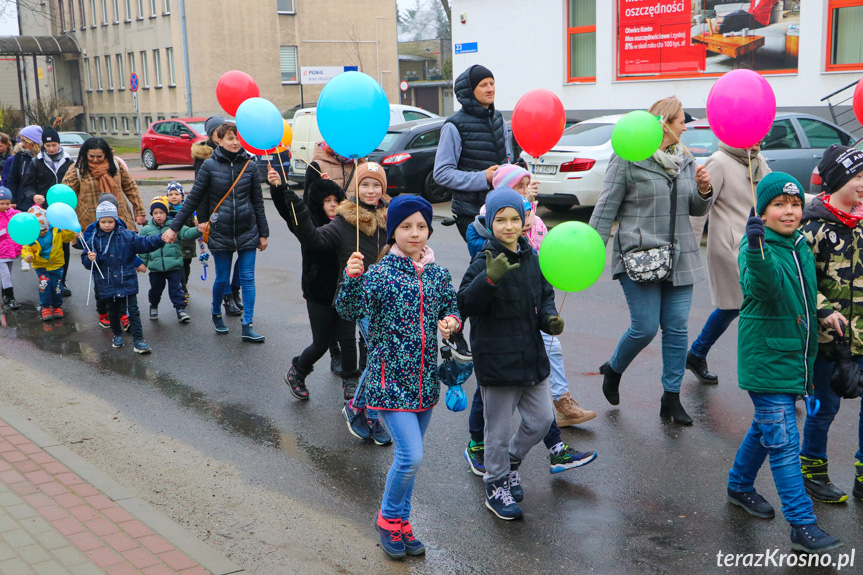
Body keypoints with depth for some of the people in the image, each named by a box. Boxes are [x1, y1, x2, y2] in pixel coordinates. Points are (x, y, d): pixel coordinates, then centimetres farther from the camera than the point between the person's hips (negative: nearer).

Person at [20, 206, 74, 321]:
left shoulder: (56, 230, -7)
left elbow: (68, 237, 1)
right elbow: (26, 250, -5)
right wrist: (28, 257, -26)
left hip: (56, 264, 1)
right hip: (41, 266, -1)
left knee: (56, 285, -1)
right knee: (44, 283, -19)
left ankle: (57, 307, 24)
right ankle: (45, 307, -1)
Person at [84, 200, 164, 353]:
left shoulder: (127, 236, -3)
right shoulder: (94, 239, 0)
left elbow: (144, 243, -7)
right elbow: (85, 260, 3)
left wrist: (161, 239, -22)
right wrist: (90, 259, -21)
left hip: (127, 282, -1)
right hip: (107, 285, 1)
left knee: (133, 311, 0)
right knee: (113, 312, 17)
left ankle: (139, 340, 3)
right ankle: (117, 335, 37)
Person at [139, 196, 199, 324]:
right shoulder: (146, 230, 4)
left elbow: (186, 233, -12)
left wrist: (198, 230, -31)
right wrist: (141, 264, 9)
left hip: (174, 266, -2)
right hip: (155, 268, 2)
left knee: (176, 289, -2)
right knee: (155, 289, 16)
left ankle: (181, 310, 7)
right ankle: (153, 306, 40)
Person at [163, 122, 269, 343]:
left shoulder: (249, 165, 1)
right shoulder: (210, 165, -4)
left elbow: (258, 202, 7)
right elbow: (193, 199, 0)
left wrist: (263, 233, 8)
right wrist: (174, 227, -1)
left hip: (247, 232, 1)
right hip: (220, 232, -1)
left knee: (248, 279, 1)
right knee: (222, 279, 7)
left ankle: (248, 326, 7)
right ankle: (216, 314, 34)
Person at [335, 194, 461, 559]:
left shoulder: (438, 275, 5)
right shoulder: (380, 273, -11)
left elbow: (452, 308, 18)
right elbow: (350, 311, -22)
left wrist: (452, 322, -4)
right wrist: (351, 278, -39)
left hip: (425, 381, 6)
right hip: (390, 378, -5)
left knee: (409, 456, 15)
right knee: (411, 455, -12)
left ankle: (400, 522, 32)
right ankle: (389, 519, 13)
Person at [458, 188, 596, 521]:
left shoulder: (531, 258, 6)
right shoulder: (485, 263, -14)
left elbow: (544, 296, 19)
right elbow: (466, 304, -26)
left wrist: (550, 319, -2)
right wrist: (489, 278, -42)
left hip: (531, 354, 6)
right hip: (497, 359, -6)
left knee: (541, 419, 14)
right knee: (498, 427, 6)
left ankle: (511, 461, 38)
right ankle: (496, 486, 24)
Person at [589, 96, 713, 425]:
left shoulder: (684, 160, 14)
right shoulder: (628, 159, -5)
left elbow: (697, 210, 18)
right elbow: (606, 208, -5)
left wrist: (704, 190, -3)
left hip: (679, 258, 6)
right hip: (638, 256, -6)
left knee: (677, 328, 4)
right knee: (645, 327, -7)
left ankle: (672, 397, 15)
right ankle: (613, 370, 23)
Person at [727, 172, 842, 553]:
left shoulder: (801, 246, 9)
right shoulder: (755, 247, -16)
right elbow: (764, 287, -38)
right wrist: (757, 250, -55)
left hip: (794, 358, 8)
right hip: (766, 360, -8)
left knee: (766, 428, 21)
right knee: (783, 441, -5)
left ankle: (740, 486, 41)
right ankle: (802, 526, 0)